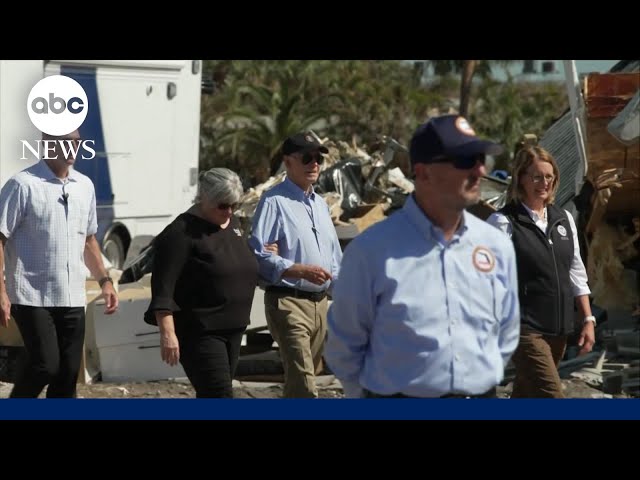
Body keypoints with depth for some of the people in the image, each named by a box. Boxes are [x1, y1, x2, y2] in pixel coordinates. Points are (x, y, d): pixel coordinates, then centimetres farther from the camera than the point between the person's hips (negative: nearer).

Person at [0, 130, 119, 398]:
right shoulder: (22, 185, -9)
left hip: (73, 299, 6)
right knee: (45, 365, -14)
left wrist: (104, 281, 12)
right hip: (33, 297, -6)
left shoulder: (85, 186, 11)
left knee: (68, 373, 5)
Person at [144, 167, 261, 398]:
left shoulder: (233, 224, 12)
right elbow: (163, 289, -19)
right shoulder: (182, 232, -14)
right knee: (219, 395, -15)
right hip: (200, 333, -8)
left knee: (211, 396, 11)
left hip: (232, 328, 8)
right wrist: (167, 333, -25)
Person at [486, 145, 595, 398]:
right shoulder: (503, 222, -9)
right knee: (551, 396, -14)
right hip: (525, 327, -7)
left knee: (525, 392, 15)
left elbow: (576, 273, 16)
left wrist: (588, 319, 12)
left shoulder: (564, 219, 11)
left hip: (559, 328, 7)